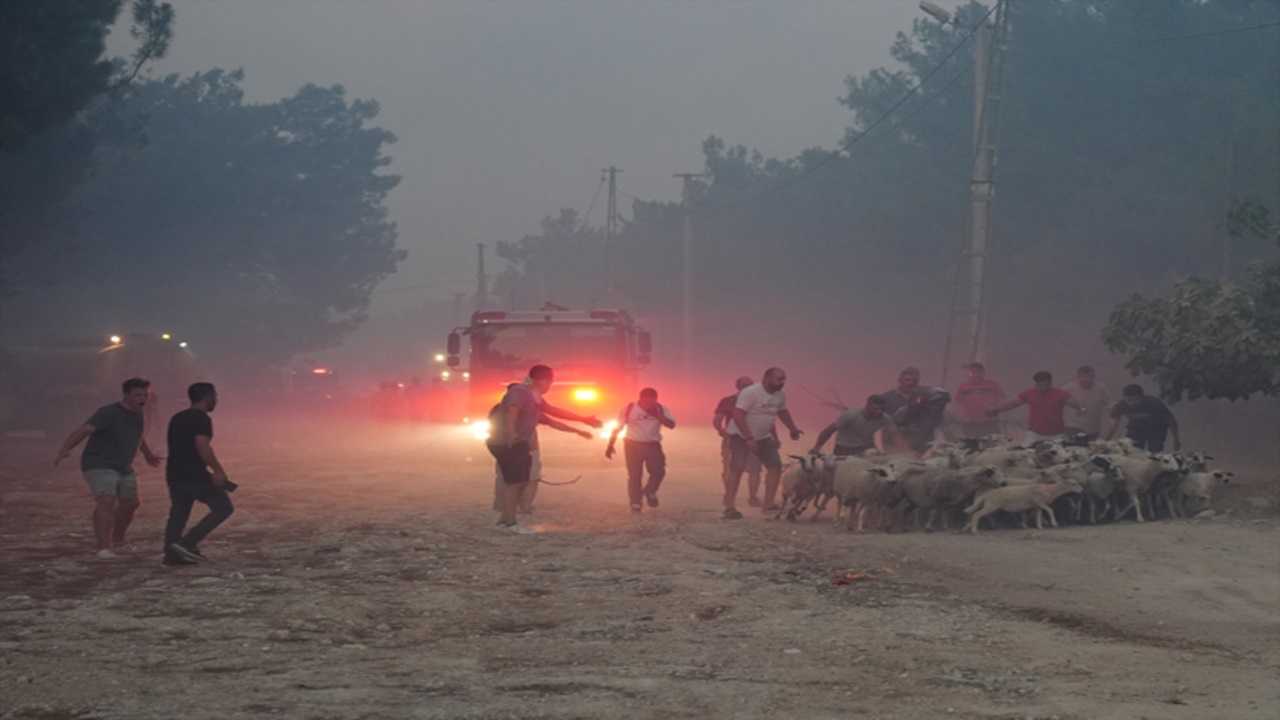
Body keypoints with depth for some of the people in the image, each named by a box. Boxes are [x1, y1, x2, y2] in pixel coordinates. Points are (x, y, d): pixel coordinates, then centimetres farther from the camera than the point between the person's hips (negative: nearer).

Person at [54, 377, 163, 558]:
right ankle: (103, 547, -30)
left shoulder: (138, 415, 6)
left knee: (130, 502, 18)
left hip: (124, 468, 9)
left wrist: (148, 454, 45)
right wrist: (64, 450, -43)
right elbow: (84, 430, -30)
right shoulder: (109, 413, -20)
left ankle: (117, 537, 44)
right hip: (99, 465, -9)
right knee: (107, 500, -26)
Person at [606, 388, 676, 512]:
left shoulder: (660, 409, -5)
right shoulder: (629, 408, -11)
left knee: (658, 471, -6)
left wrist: (657, 415, -25)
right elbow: (617, 428, -5)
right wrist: (610, 446, -8)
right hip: (633, 445, -2)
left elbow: (671, 425, -14)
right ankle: (635, 503, 8)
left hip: (653, 444, 2)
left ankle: (649, 492, 22)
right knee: (634, 475, -2)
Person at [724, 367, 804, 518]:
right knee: (737, 469, -17)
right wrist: (749, 438, -32)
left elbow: (782, 412, 20)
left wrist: (793, 429, 13)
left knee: (775, 466, -1)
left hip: (763, 437, 7)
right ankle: (729, 508, -15)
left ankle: (769, 504, 5)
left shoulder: (780, 395, -2)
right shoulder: (750, 392, -25)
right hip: (741, 435, -7)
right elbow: (738, 415, -29)